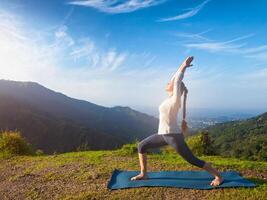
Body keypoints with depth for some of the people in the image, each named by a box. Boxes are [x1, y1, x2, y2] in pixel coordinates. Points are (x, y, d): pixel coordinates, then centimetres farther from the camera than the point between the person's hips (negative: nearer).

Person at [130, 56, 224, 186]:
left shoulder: (175, 99, -14)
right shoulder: (170, 97, 8)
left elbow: (177, 80, -17)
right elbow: (175, 79, 15)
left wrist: (184, 66, -8)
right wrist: (183, 66, 17)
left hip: (173, 135, -8)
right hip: (163, 134, 9)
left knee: (192, 160, 1)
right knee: (141, 146, 10)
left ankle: (218, 176, 20)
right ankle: (143, 174, 20)